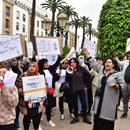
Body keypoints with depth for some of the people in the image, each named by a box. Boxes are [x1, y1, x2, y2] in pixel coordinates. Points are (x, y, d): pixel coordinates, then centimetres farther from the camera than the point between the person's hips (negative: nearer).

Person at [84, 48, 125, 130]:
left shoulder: (118, 74, -2)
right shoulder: (101, 70, 11)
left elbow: (122, 85, -2)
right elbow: (93, 63, 15)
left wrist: (115, 85, -20)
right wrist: (87, 53, 13)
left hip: (110, 101, -4)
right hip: (99, 99, 5)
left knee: (108, 123, 0)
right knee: (97, 118, 11)